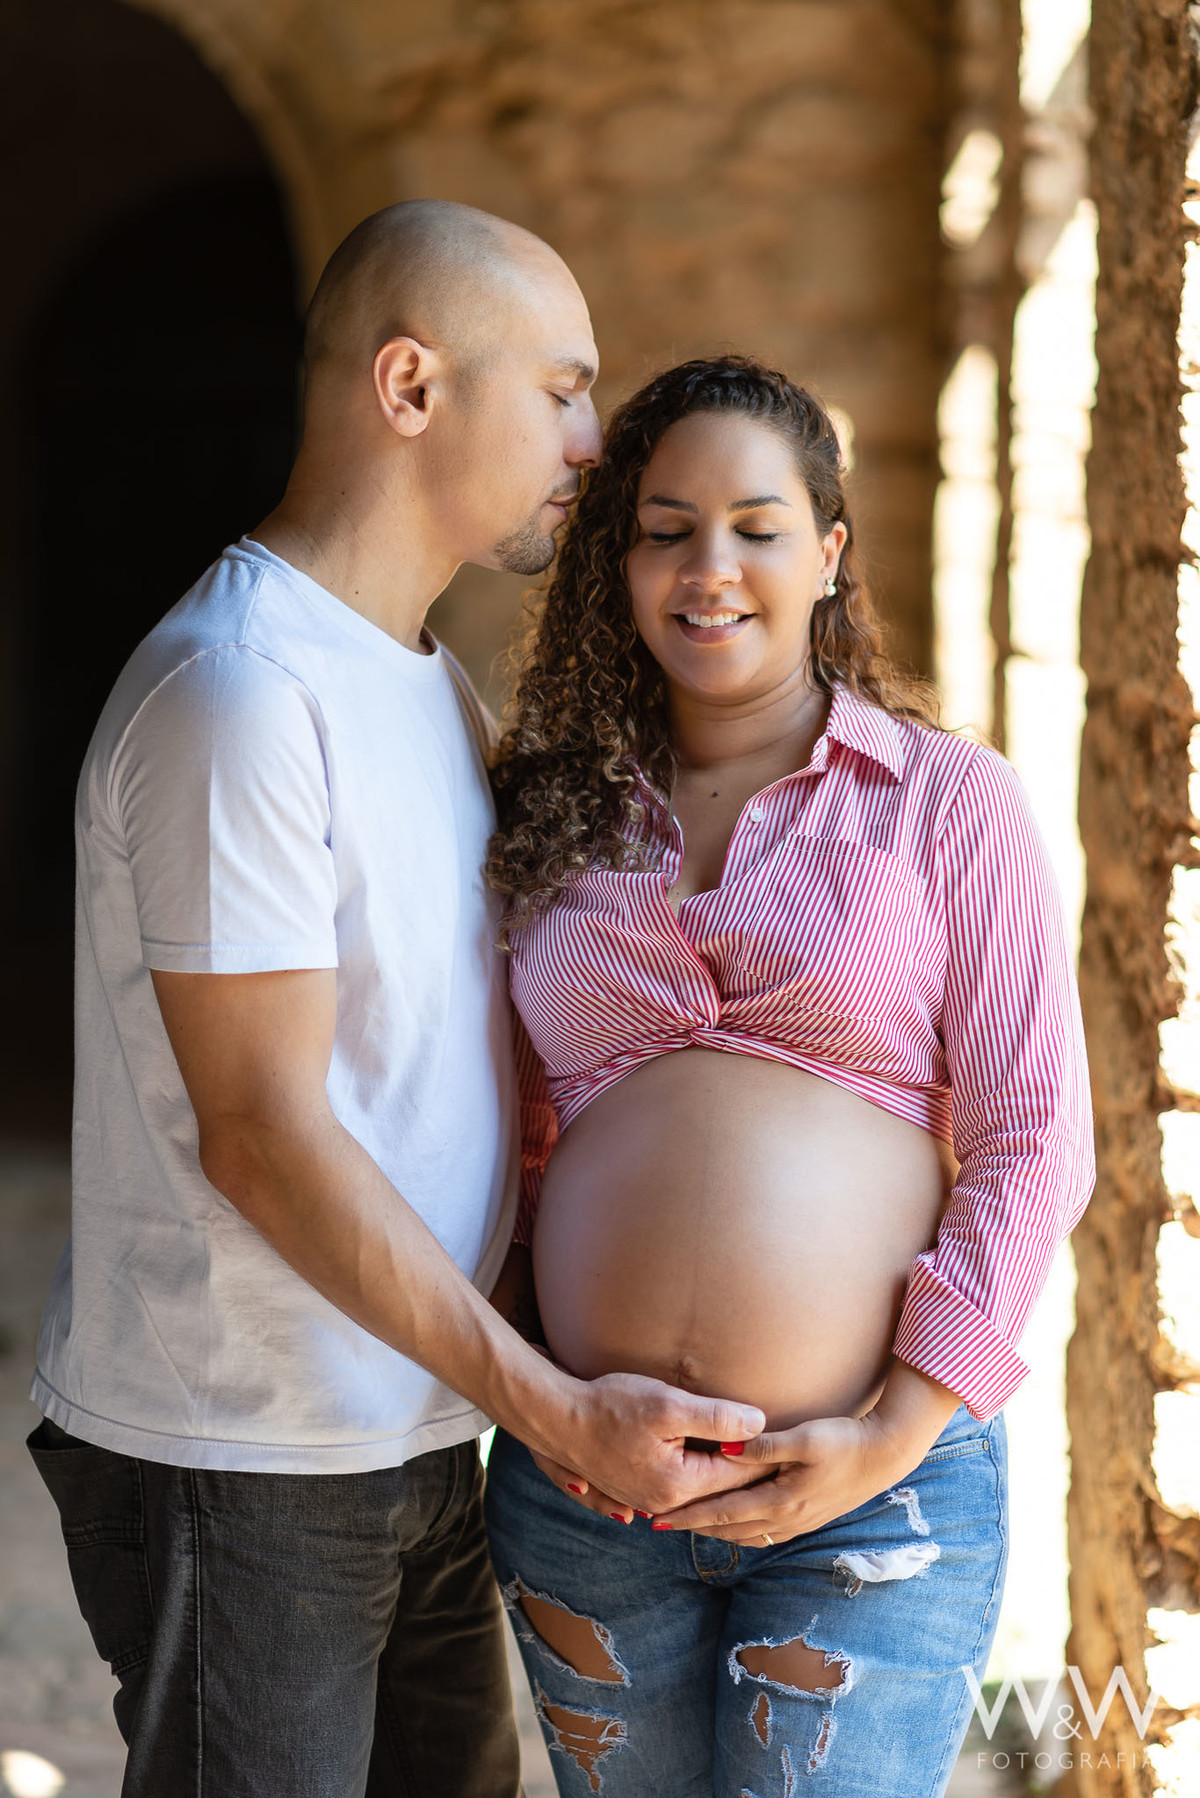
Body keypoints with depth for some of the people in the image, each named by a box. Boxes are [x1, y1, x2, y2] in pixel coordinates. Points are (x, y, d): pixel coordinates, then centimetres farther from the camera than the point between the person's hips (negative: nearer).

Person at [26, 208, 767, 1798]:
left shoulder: (431, 684, 13)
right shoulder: (237, 692, -19)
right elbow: (265, 1137, -22)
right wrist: (556, 1408, -20)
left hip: (418, 1442, 9)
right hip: (236, 1470, -9)